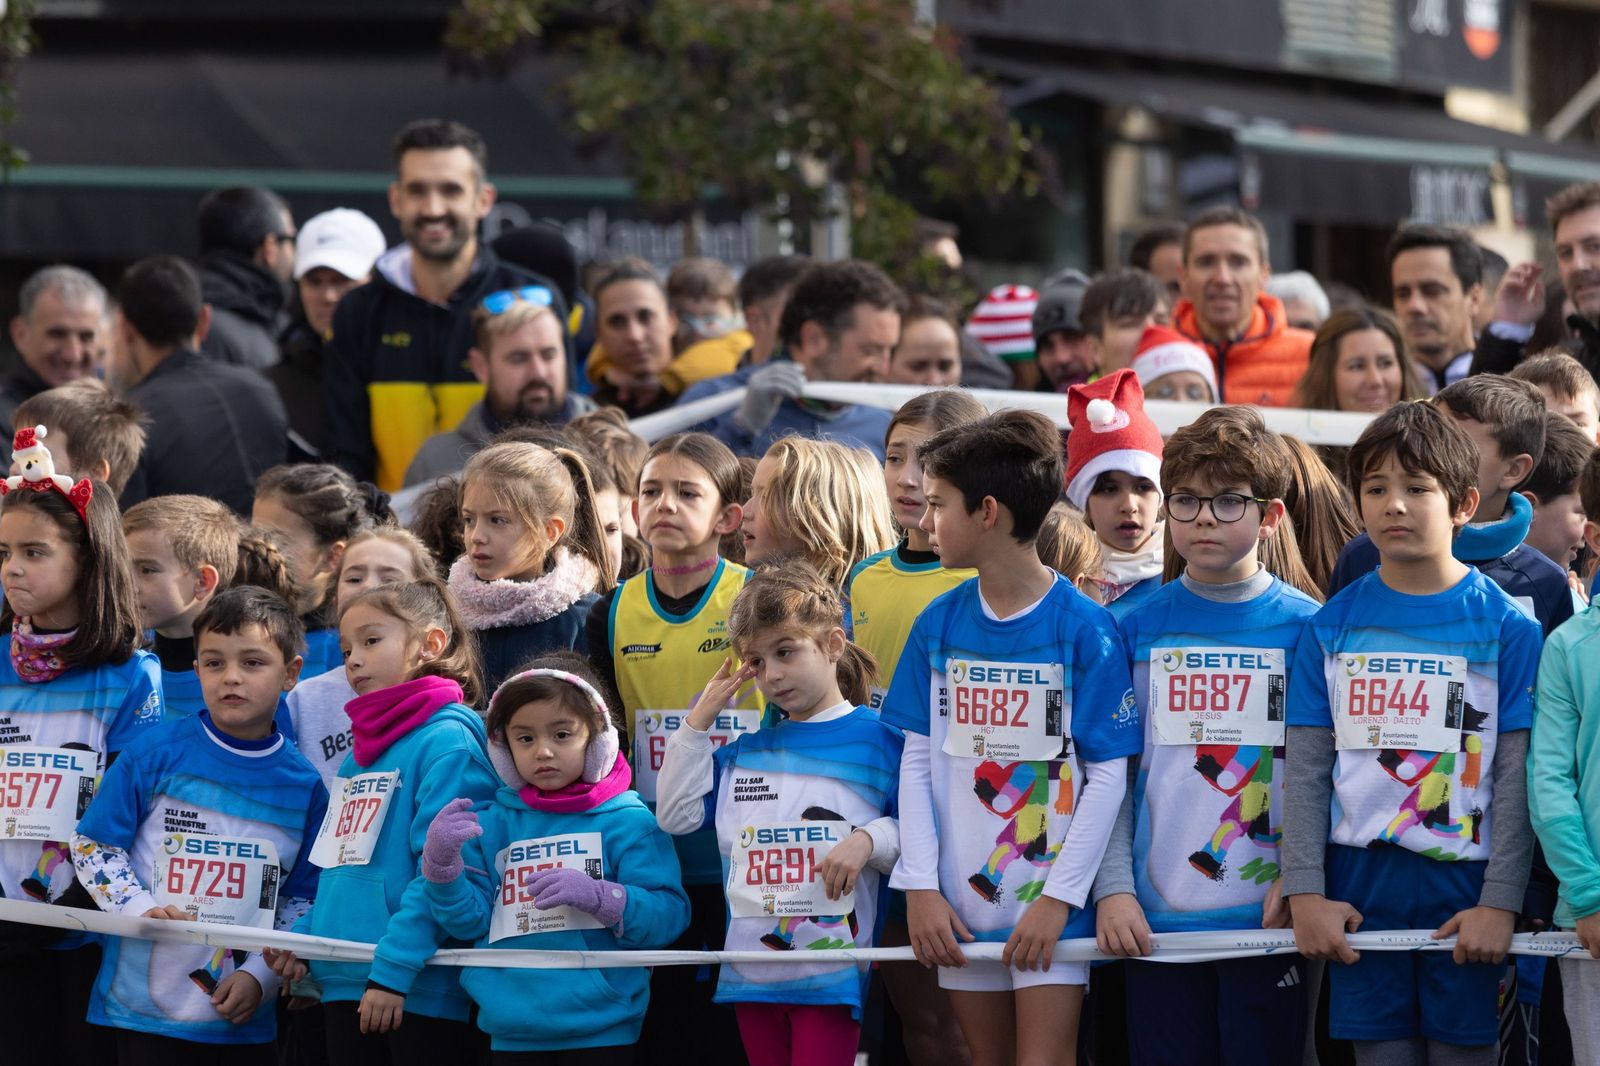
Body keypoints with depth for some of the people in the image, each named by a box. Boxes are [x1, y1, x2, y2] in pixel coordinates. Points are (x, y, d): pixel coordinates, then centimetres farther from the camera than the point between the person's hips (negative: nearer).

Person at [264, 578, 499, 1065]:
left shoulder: (448, 740, -10)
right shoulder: (362, 748, 16)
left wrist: (394, 970, -22)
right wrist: (303, 938, 10)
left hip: (416, 989, -8)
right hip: (344, 984, 8)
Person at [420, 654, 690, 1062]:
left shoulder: (626, 820, -2)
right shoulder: (493, 824, 8)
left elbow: (669, 917, -10)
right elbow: (467, 922, 4)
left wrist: (598, 896, -23)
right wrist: (441, 861, -11)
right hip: (511, 1034, 3)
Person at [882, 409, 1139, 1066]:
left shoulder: (1083, 628, -9)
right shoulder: (939, 624, 4)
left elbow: (1107, 776, -9)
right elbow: (917, 762, 5)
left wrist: (1060, 897, -14)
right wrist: (921, 886, -3)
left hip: (1050, 906, -4)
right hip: (961, 904, 4)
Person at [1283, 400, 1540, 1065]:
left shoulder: (1506, 626, -1)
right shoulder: (1333, 626, 6)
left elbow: (1517, 778, -4)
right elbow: (1304, 769, 4)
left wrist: (1500, 903, -11)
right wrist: (1305, 893, -5)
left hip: (1465, 886, -2)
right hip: (1360, 889, 2)